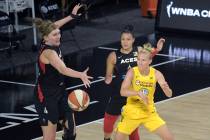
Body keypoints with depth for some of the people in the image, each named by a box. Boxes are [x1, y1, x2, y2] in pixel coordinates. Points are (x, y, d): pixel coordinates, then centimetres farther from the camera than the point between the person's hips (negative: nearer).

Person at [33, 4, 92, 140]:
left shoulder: (53, 44, -1)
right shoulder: (48, 52, -26)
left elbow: (53, 27, 22)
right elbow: (63, 69, -43)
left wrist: (72, 15, 30)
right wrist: (81, 75, -59)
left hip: (60, 92, 9)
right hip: (46, 96, -9)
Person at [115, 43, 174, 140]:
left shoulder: (156, 74, -12)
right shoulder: (132, 72, -17)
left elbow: (169, 94, -14)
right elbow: (123, 92, -26)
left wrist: (166, 88, -37)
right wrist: (138, 93, -42)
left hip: (149, 113, 2)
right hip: (132, 113, -1)